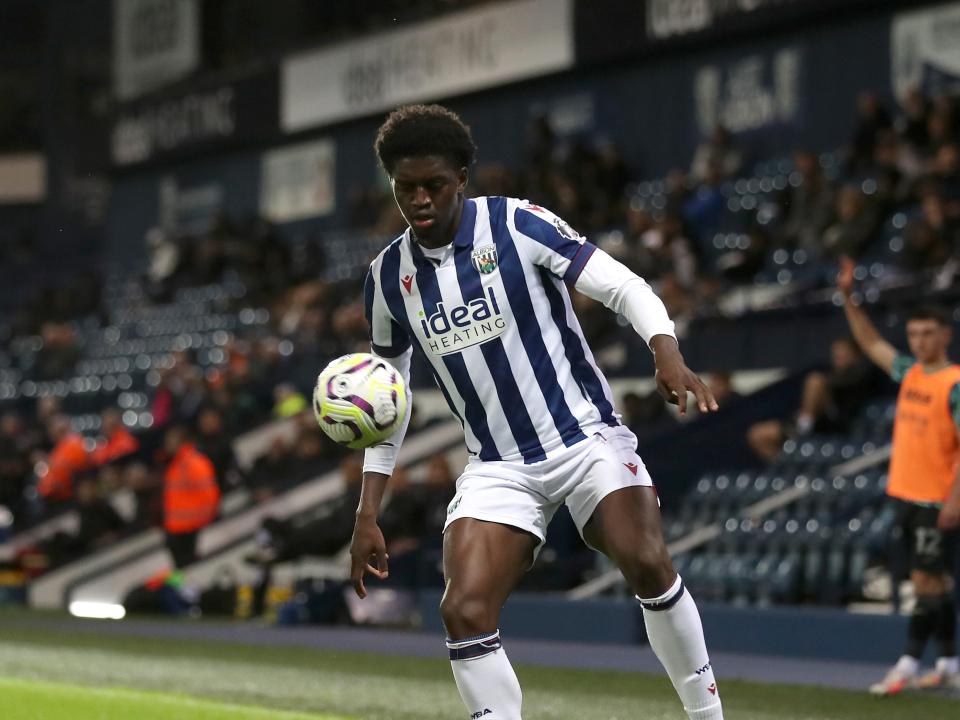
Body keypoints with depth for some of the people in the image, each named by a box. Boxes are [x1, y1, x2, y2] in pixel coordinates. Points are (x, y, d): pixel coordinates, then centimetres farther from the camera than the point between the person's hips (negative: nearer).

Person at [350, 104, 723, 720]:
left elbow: (625, 287, -9)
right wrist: (368, 516, 12)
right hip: (498, 466, 3)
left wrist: (668, 354, -29)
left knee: (647, 564, -24)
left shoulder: (517, 225, -8)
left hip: (587, 434, -3)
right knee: (464, 611, -17)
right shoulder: (387, 277, 5)